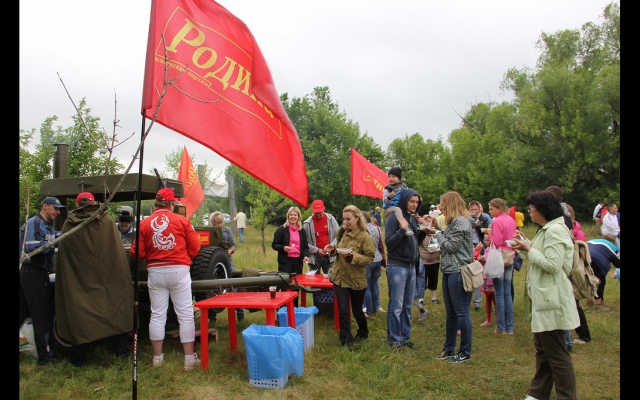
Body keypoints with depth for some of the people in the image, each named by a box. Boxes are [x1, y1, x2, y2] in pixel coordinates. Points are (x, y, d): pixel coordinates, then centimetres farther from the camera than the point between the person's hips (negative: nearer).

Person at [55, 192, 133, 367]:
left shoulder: (68, 224, -1)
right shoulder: (107, 221, -3)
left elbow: (63, 256, 4)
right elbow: (118, 252, -3)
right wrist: (122, 277, 5)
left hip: (78, 280, 1)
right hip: (108, 279, 0)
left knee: (79, 315, 9)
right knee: (115, 310, 10)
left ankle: (78, 358, 16)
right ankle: (122, 350, 15)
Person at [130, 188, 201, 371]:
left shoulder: (144, 223, 0)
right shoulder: (182, 220, -4)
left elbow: (137, 253, -1)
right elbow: (195, 249, -3)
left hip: (155, 272, 2)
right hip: (179, 271, -2)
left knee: (157, 316, 11)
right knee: (185, 315, 4)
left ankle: (157, 357, 21)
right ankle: (189, 358, 8)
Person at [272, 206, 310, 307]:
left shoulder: (302, 231, 14)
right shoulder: (282, 229, -1)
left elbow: (305, 246, 16)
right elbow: (274, 245, -1)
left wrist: (306, 255, -4)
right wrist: (283, 248, -20)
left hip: (298, 261, 4)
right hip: (285, 261, -4)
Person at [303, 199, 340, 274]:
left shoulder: (331, 219, 1)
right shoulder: (307, 223, -4)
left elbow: (338, 236, 3)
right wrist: (316, 250, -12)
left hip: (329, 256, 1)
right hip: (314, 257, -1)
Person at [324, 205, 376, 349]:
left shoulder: (365, 237, -14)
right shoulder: (344, 233, 4)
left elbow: (369, 258, -15)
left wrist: (353, 256, -28)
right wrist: (334, 249, -4)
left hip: (356, 279, -4)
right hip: (340, 277, 4)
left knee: (356, 310, 14)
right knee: (343, 311, 0)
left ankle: (363, 333, 40)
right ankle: (346, 340, 10)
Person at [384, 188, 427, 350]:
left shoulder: (413, 218, 11)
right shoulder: (394, 217, -10)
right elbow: (388, 243, -15)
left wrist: (423, 229, 2)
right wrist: (402, 230, -25)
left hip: (411, 267, 7)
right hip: (397, 267, -7)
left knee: (407, 306, 12)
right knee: (396, 306, -1)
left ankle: (405, 337, 22)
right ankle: (394, 340, 9)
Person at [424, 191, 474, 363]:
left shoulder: (461, 221, -14)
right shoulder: (454, 222, 15)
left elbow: (451, 246, -17)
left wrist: (438, 233, -4)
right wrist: (437, 230, 6)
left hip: (458, 272, -10)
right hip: (449, 271, 10)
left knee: (461, 312, 0)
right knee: (450, 312, 16)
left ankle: (465, 352, 11)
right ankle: (449, 348, 27)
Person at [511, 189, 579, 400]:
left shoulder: (555, 231, -19)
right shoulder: (546, 230, 14)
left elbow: (552, 264, -25)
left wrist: (529, 249, -16)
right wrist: (525, 243, 5)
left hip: (552, 299, -11)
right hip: (543, 297, 11)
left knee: (556, 353, 0)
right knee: (542, 349, 18)